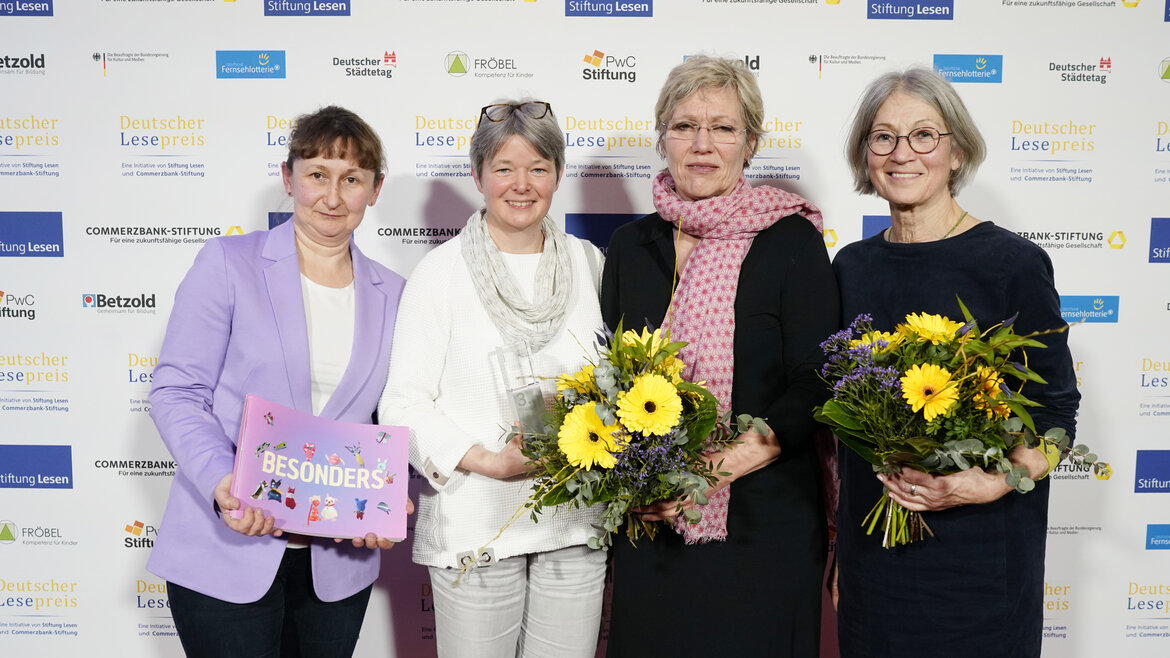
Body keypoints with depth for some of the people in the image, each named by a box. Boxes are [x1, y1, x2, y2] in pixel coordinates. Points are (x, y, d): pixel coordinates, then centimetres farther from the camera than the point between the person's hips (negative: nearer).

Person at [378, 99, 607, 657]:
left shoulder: (587, 262, 7)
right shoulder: (442, 270, -4)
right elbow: (403, 405, -7)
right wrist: (489, 461, -19)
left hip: (577, 523, 3)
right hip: (476, 525, -3)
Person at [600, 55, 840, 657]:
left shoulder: (792, 241, -6)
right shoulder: (630, 245, 6)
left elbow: (814, 386, -8)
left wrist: (719, 466, -20)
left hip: (762, 523, -3)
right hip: (649, 524, 4)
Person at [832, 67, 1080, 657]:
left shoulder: (1013, 264, -9)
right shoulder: (852, 265, 4)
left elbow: (1055, 413, -7)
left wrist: (991, 483, -24)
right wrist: (834, 518, 9)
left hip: (977, 553, -4)